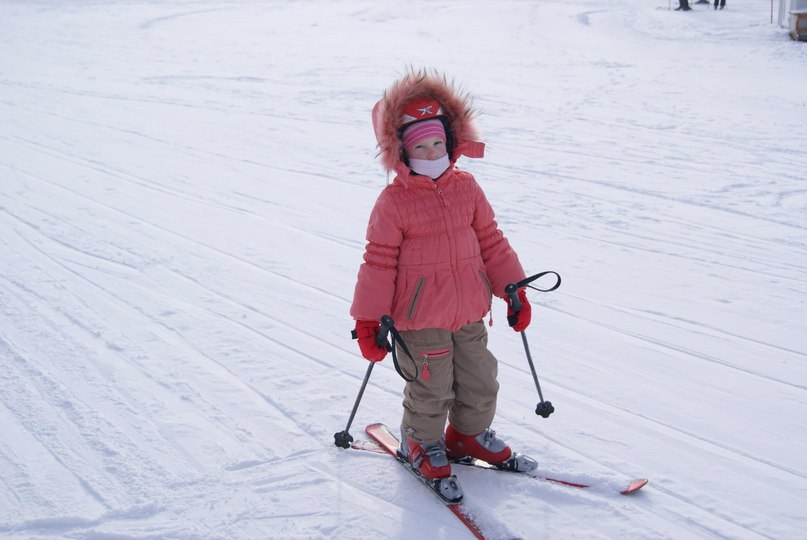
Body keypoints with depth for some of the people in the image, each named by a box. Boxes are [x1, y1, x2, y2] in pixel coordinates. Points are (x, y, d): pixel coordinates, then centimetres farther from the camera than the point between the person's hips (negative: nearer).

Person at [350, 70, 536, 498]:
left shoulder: (466, 188, 2)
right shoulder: (393, 201, -12)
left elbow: (490, 241, 9)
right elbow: (379, 261, -10)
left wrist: (513, 289, 9)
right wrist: (368, 319, -11)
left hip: (469, 312, 5)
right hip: (419, 318, -5)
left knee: (480, 381, 17)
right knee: (431, 389, 6)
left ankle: (469, 434, 42)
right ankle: (421, 444, 33)